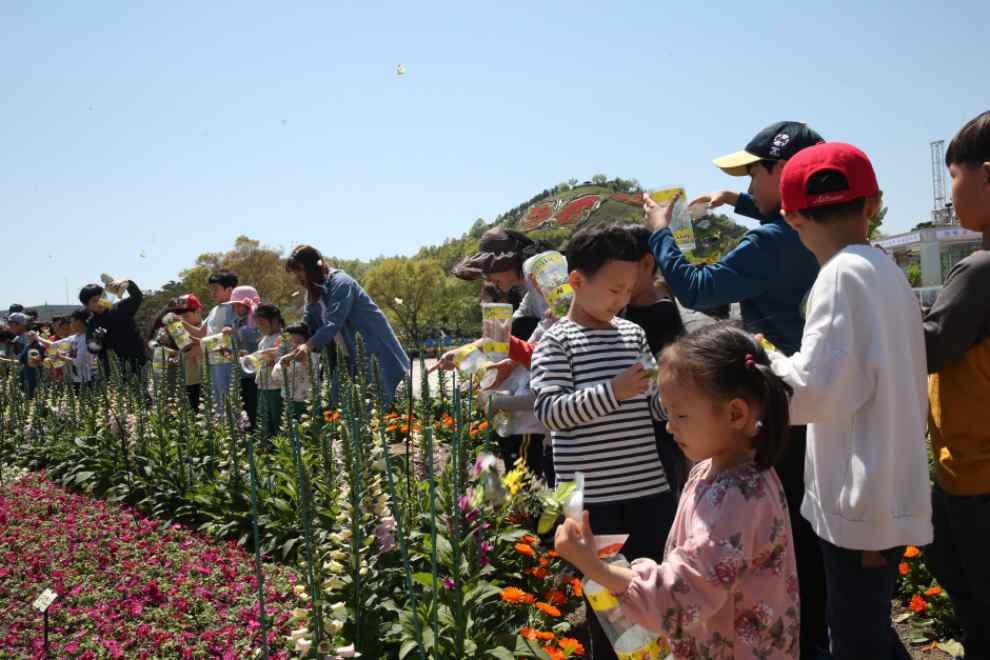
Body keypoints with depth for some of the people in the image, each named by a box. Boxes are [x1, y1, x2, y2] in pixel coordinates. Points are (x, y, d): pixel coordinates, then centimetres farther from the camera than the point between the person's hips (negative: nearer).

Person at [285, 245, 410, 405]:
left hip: (373, 353, -8)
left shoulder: (340, 283, -18)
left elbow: (333, 323, -28)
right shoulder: (313, 293, 10)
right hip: (350, 358, 8)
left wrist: (309, 345, -39)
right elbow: (307, 326, 7)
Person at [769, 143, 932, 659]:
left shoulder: (842, 273, -16)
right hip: (887, 495, 9)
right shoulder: (887, 270, 9)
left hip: (862, 502, -9)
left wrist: (767, 363, -5)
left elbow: (819, 389, -21)